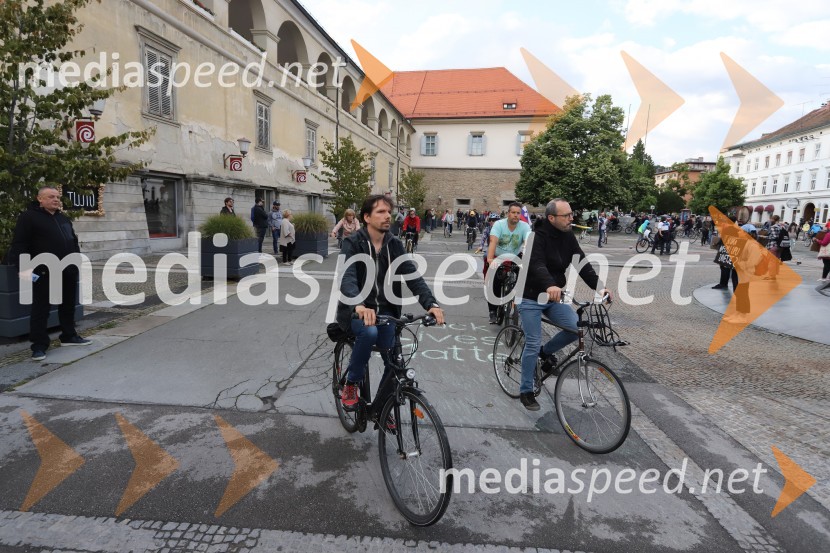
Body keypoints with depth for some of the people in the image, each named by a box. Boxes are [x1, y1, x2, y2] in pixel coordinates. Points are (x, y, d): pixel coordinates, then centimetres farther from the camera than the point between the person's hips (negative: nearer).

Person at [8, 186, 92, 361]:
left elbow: (74, 242, 25)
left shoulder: (64, 219, 17)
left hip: (67, 272, 7)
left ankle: (69, 336, 28)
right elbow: (19, 244, -11)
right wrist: (24, 267, -20)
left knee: (68, 306, 15)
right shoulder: (28, 217, -5)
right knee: (40, 309, -1)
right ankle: (39, 345, 4)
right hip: (44, 273, -7)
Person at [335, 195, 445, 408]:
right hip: (357, 310, -4)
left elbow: (413, 276, -9)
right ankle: (351, 385, -10)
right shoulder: (352, 244, -13)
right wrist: (360, 306, -49)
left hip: (385, 310, 4)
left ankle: (381, 406, 21)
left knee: (395, 363, -7)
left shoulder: (395, 245, 0)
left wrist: (431, 304, -27)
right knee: (369, 332, -36)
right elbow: (347, 278, -29)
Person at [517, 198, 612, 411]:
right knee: (533, 344, -4)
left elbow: (582, 264, -4)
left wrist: (599, 287, -17)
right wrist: (550, 285, -54)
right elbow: (537, 265, -35)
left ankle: (546, 351, 17)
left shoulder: (568, 237, 1)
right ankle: (526, 392, 13)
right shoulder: (537, 236, -19)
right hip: (531, 298, -6)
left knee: (576, 327, -12)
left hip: (553, 297, 6)